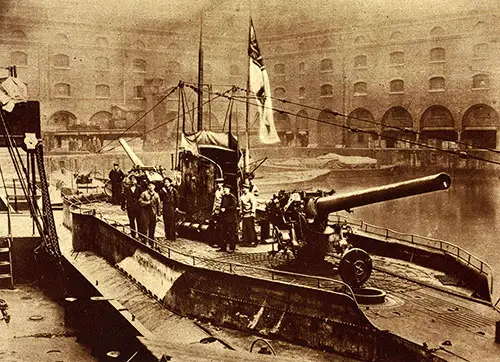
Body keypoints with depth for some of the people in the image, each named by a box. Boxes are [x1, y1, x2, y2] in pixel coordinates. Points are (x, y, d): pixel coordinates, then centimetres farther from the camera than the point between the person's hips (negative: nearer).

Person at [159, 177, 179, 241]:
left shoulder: (174, 190, 3)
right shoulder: (162, 190, 9)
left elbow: (177, 199, 5)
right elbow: (160, 200, 8)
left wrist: (176, 207, 0)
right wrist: (160, 207, 0)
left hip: (172, 207, -2)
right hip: (165, 208, 2)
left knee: (172, 222, -4)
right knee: (166, 222, 1)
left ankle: (172, 237, 0)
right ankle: (167, 236, 7)